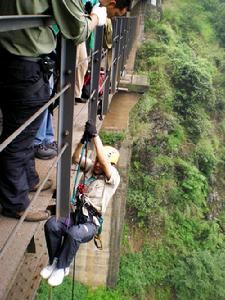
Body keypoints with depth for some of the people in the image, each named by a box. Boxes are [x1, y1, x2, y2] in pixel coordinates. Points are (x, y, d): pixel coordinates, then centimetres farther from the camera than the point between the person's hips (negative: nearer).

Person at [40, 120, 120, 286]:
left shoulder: (113, 178, -10)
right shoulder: (91, 166, 8)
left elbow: (104, 162, -29)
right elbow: (76, 158, -3)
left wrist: (95, 136, -31)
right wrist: (83, 140, -19)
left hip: (91, 222, -5)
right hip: (76, 214, 5)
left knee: (73, 234, -35)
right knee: (51, 224, -23)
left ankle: (62, 267, -9)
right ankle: (54, 261, -2)